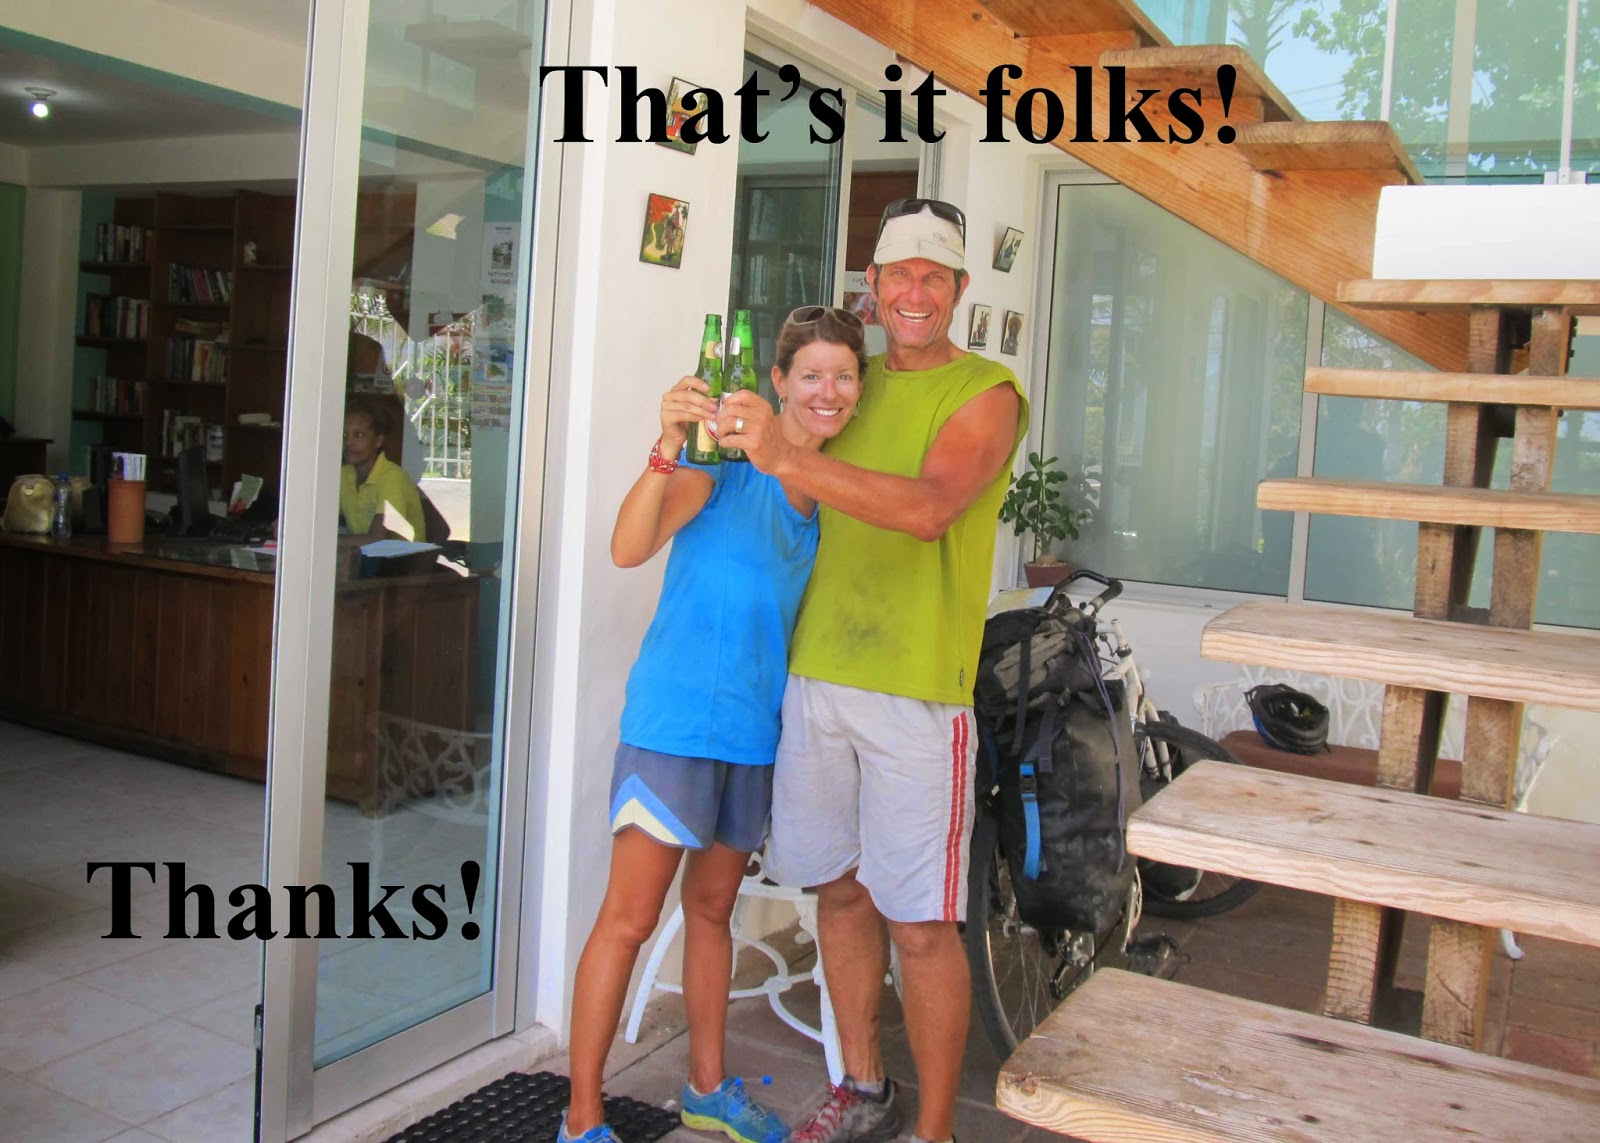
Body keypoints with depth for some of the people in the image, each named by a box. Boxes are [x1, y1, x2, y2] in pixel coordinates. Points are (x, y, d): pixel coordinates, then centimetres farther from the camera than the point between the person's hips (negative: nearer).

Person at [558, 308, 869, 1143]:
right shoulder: (724, 462, -12)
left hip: (756, 728, 6)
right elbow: (629, 548, -27)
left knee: (712, 907, 19)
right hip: (675, 719, -6)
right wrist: (669, 447, -40)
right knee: (630, 917, -1)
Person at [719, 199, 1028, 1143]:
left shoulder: (986, 393, -4)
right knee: (840, 888, 15)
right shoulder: (856, 384, 15)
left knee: (921, 925, -1)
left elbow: (929, 507, -24)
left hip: (917, 692, -6)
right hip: (817, 675, 6)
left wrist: (788, 457, -31)